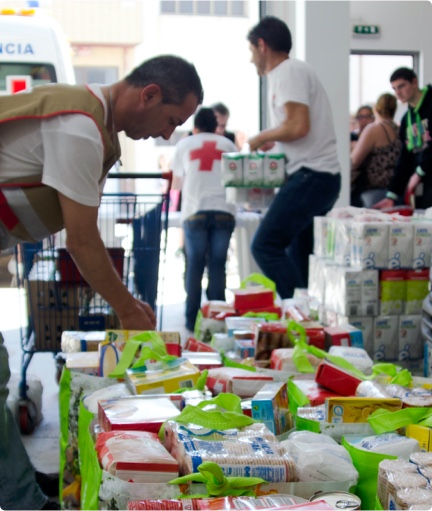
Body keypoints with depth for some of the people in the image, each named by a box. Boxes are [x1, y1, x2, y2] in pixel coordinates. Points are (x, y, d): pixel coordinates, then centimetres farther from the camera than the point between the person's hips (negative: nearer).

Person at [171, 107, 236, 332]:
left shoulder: (184, 144, 15)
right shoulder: (228, 145, 17)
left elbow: (177, 184, 23)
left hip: (195, 211, -1)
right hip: (223, 210, 1)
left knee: (194, 265, 3)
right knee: (218, 265, 3)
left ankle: (193, 321, 1)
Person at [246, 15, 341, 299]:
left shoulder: (289, 72, -9)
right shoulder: (294, 70, 22)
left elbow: (298, 126, -21)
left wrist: (263, 137, -6)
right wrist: (273, 143, 20)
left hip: (310, 176, -11)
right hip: (321, 177, 11)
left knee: (265, 246, -15)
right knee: (298, 256, 11)